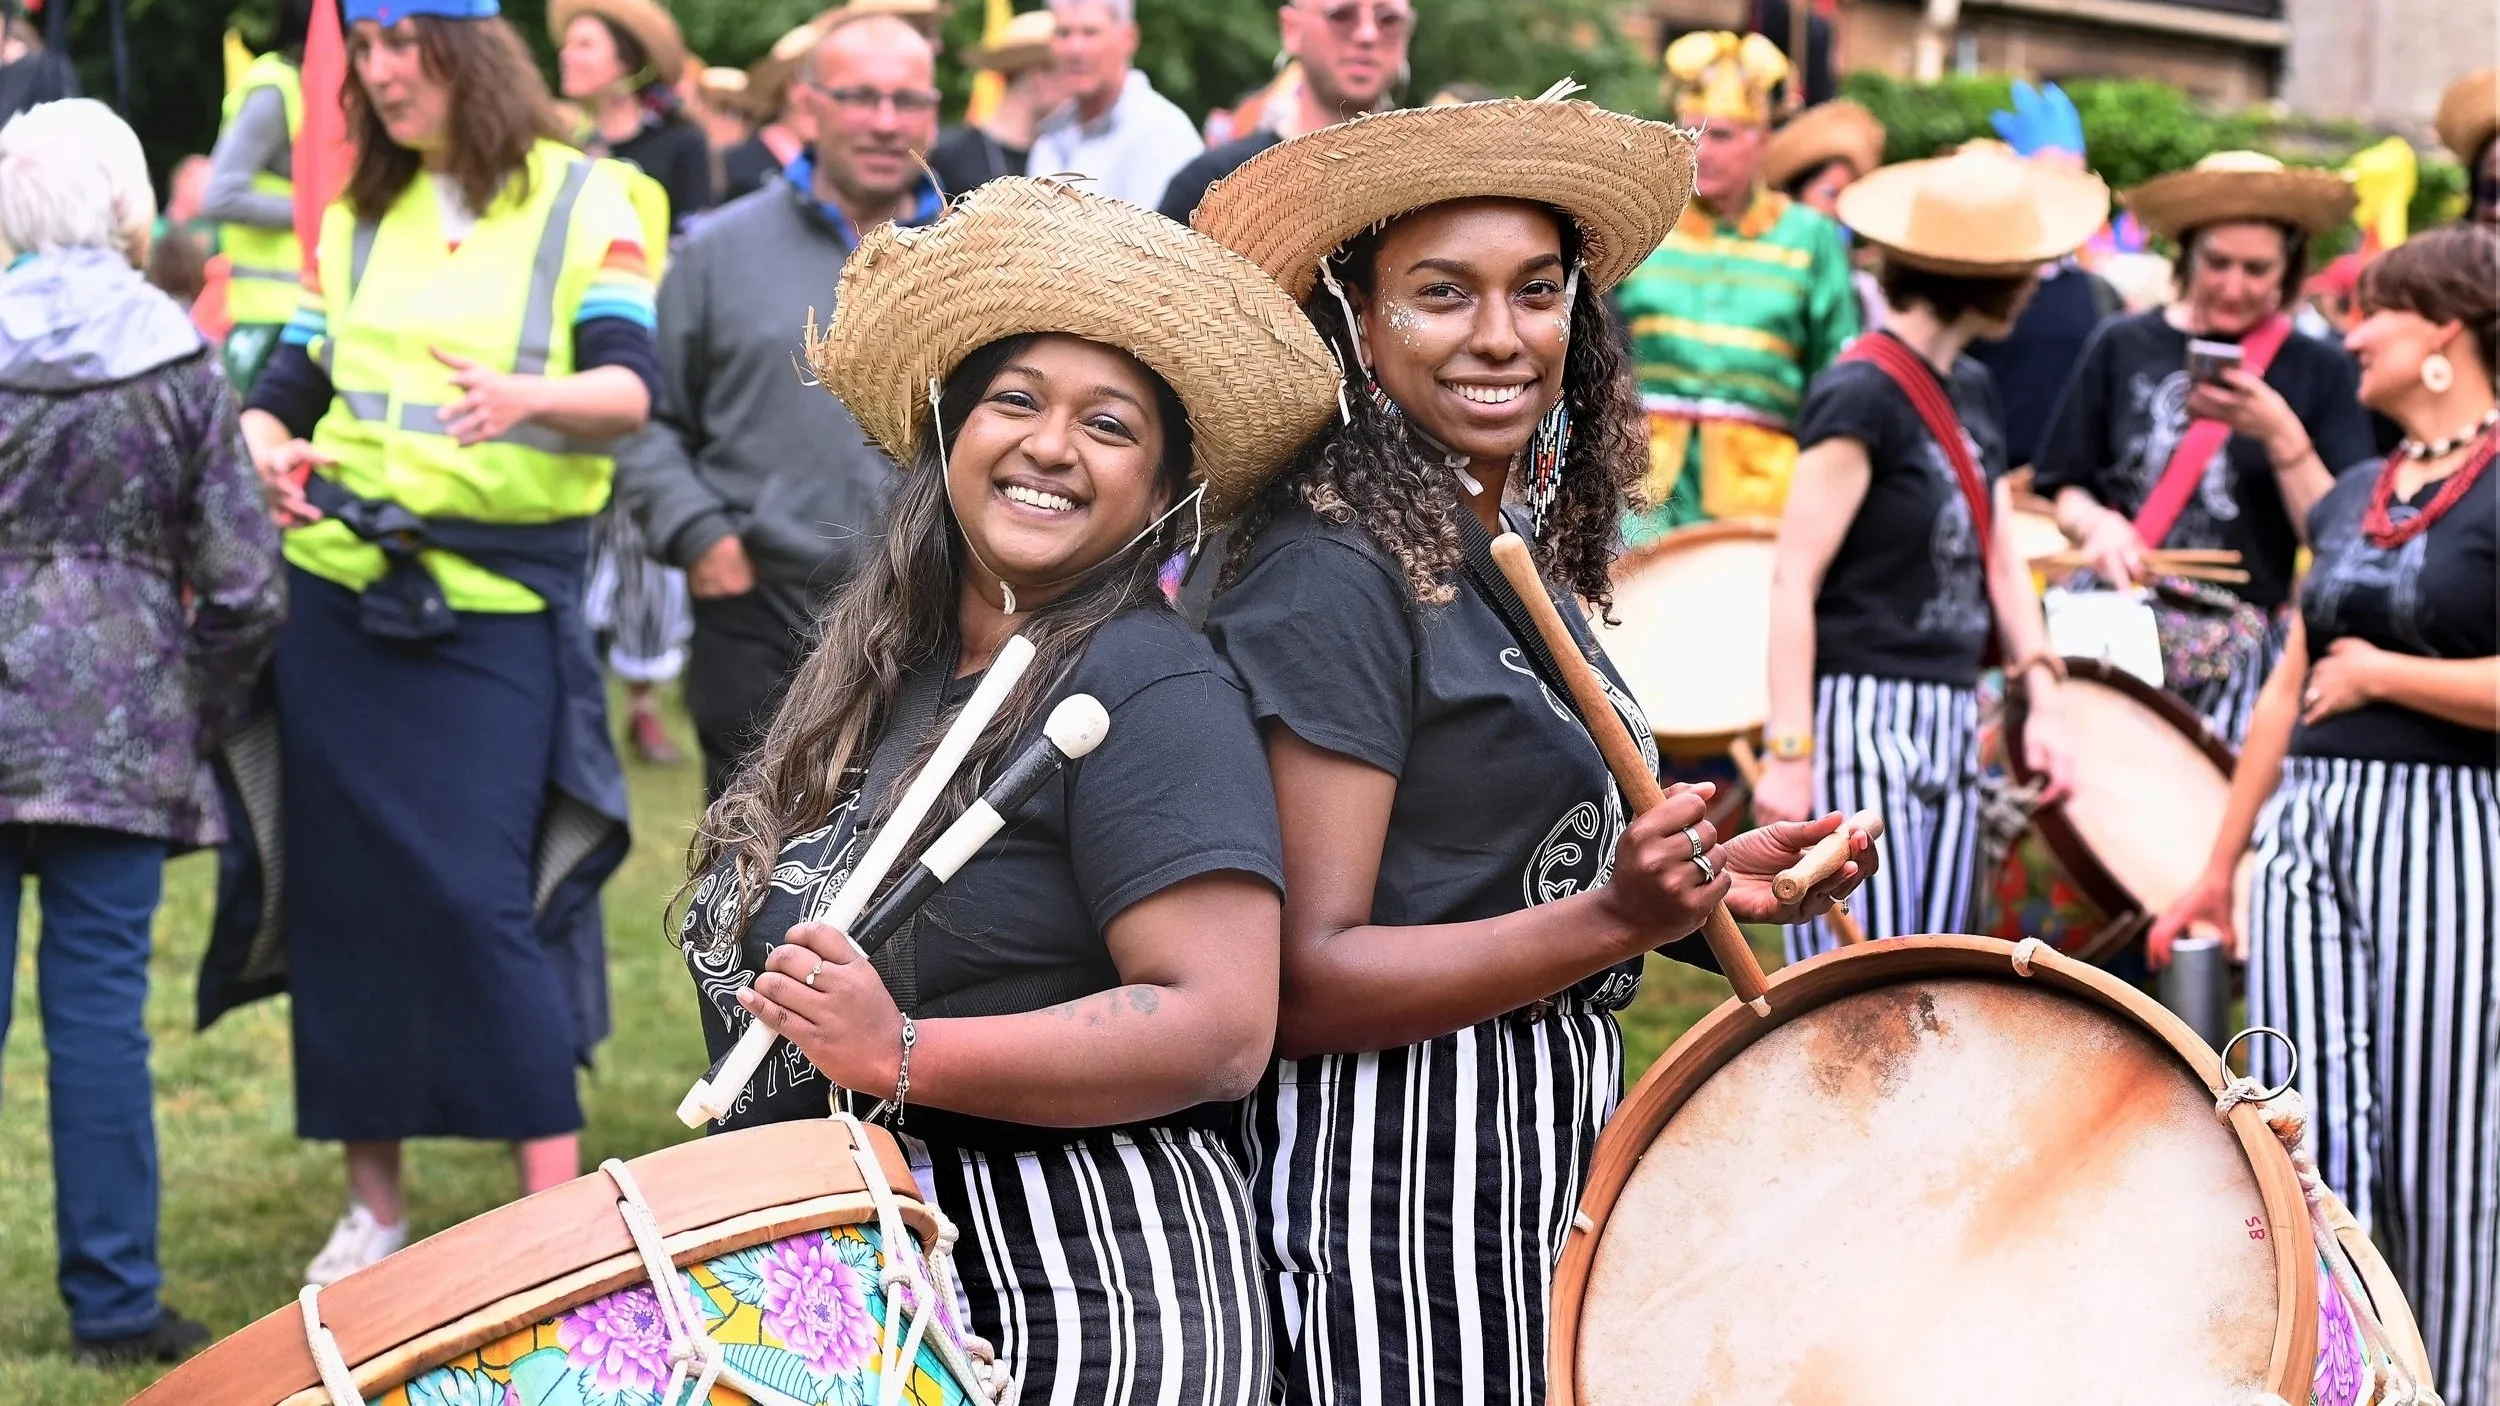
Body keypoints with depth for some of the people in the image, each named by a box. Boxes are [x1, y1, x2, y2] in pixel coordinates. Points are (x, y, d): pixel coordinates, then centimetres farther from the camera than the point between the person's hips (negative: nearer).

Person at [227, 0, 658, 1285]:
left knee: (480, 900, -11)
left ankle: (560, 1209, -5)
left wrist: (528, 399, -33)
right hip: (341, 591, 4)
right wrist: (266, 449, -11)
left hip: (499, 601, -4)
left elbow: (630, 388, -12)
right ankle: (372, 1202, 16)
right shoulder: (356, 219, 12)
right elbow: (287, 385, 13)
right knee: (347, 892, 6)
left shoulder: (583, 200, -2)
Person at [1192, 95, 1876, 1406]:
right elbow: (1303, 984, -20)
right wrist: (1615, 919, -27)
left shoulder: (1519, 555, 10)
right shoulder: (1332, 577, -15)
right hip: (1393, 1198, -8)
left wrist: (1710, 881, 9)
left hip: (1545, 1174, 8)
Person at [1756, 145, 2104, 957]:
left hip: (1949, 728, 9)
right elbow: (1794, 579, -15)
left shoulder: (1973, 392, 12)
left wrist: (2041, 701, 9)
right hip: (1863, 718, -9)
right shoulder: (1860, 395, -13)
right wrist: (1787, 752, -19)